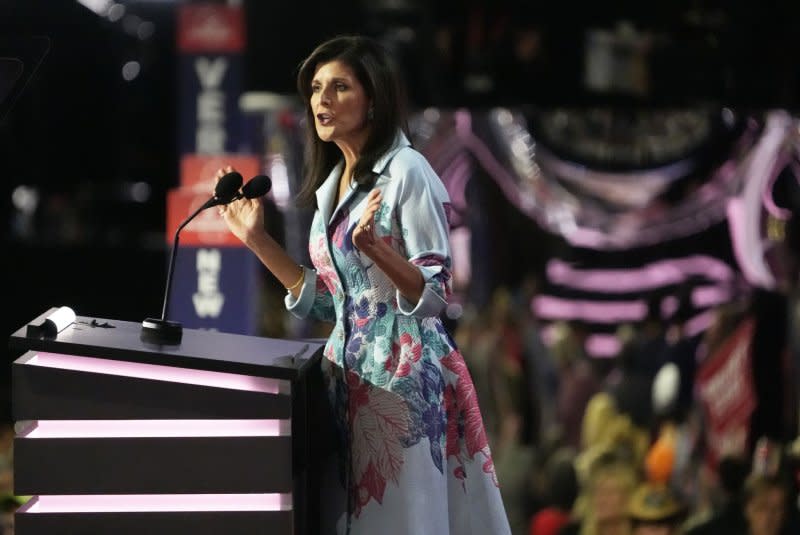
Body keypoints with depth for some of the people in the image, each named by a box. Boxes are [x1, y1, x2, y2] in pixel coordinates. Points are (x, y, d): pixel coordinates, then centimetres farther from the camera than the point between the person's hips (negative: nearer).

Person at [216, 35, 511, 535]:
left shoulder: (406, 171, -10)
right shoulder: (330, 184, 13)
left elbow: (435, 293, -15)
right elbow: (324, 302, 14)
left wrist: (374, 247, -31)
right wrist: (256, 239, 12)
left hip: (403, 369, -8)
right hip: (350, 369, 8)